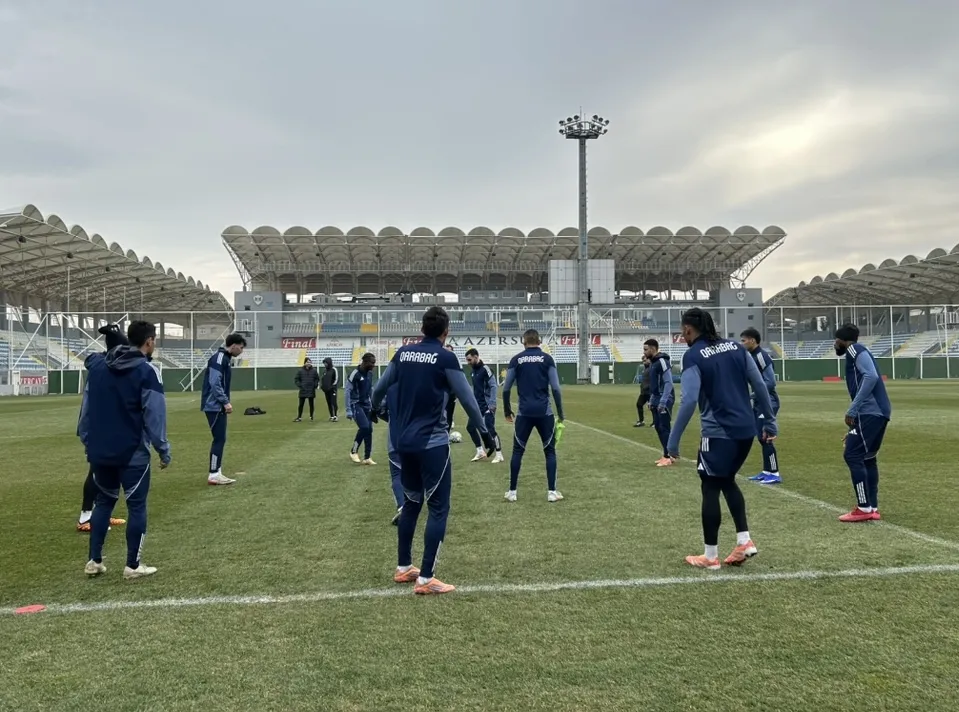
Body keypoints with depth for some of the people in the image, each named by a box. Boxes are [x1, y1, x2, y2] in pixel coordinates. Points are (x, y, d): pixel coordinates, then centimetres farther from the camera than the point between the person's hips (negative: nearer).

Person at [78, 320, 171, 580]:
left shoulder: (97, 365, 6)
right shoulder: (147, 371, -12)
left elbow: (85, 408, 9)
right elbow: (154, 416, -13)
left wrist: (88, 441, 17)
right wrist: (164, 450, -5)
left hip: (100, 451, 6)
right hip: (133, 453, -6)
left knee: (103, 502, 19)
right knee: (136, 506, 5)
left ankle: (94, 561, 20)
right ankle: (133, 565, 9)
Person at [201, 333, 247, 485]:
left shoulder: (226, 358, 16)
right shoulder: (219, 358, -15)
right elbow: (214, 383, -22)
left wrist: (225, 402, 13)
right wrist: (226, 402, -20)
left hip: (219, 406, 10)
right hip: (214, 406, -10)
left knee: (220, 439, 11)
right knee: (219, 439, -7)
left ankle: (217, 473, 16)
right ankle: (214, 475, -3)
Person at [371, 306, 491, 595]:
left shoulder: (403, 353, 6)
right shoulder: (445, 358, -10)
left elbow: (380, 387, 16)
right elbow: (467, 399, -9)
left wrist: (374, 409, 38)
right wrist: (484, 431, 4)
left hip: (403, 441, 6)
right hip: (432, 443, -6)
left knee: (411, 502, 20)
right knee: (438, 508, 2)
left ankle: (403, 568, 28)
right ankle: (425, 579, 1)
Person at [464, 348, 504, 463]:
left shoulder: (485, 369, -14)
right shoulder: (474, 370, 12)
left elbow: (493, 386, -17)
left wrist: (492, 404, -22)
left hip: (487, 406, -9)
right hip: (478, 406, 9)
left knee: (490, 429, -9)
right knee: (471, 427, 8)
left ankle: (499, 455, 1)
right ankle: (480, 451, 20)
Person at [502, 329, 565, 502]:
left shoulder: (516, 360, 3)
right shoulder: (547, 359, 0)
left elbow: (506, 389, 3)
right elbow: (555, 388, -6)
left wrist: (507, 411, 15)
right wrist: (560, 412, 3)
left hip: (524, 412, 1)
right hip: (544, 412, -1)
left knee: (518, 451, 10)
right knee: (550, 451, 10)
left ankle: (512, 491, 13)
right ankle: (552, 491, 7)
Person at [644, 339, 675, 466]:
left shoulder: (662, 361, -15)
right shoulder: (653, 362, 14)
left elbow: (668, 383, -20)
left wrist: (663, 402, -24)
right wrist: (652, 400, 17)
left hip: (664, 401, -10)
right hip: (656, 400, 10)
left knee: (664, 428, -7)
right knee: (658, 427, 11)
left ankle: (668, 457, -3)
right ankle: (667, 455, 18)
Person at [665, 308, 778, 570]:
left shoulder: (693, 356, -9)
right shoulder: (736, 347, 8)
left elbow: (689, 401, -18)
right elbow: (760, 386, 8)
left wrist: (673, 440, -14)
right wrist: (770, 421, 16)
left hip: (718, 433, -6)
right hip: (746, 430, 6)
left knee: (710, 489, 6)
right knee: (727, 481, 24)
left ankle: (710, 556, 13)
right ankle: (744, 541, 19)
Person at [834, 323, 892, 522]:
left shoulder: (856, 349, -4)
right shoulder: (855, 354, 24)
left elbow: (871, 377, -20)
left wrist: (852, 410, -21)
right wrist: (854, 430, 30)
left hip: (870, 412, -10)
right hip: (878, 412, 10)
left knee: (852, 455, -6)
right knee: (867, 457, 15)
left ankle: (864, 508, -3)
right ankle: (872, 508, 17)